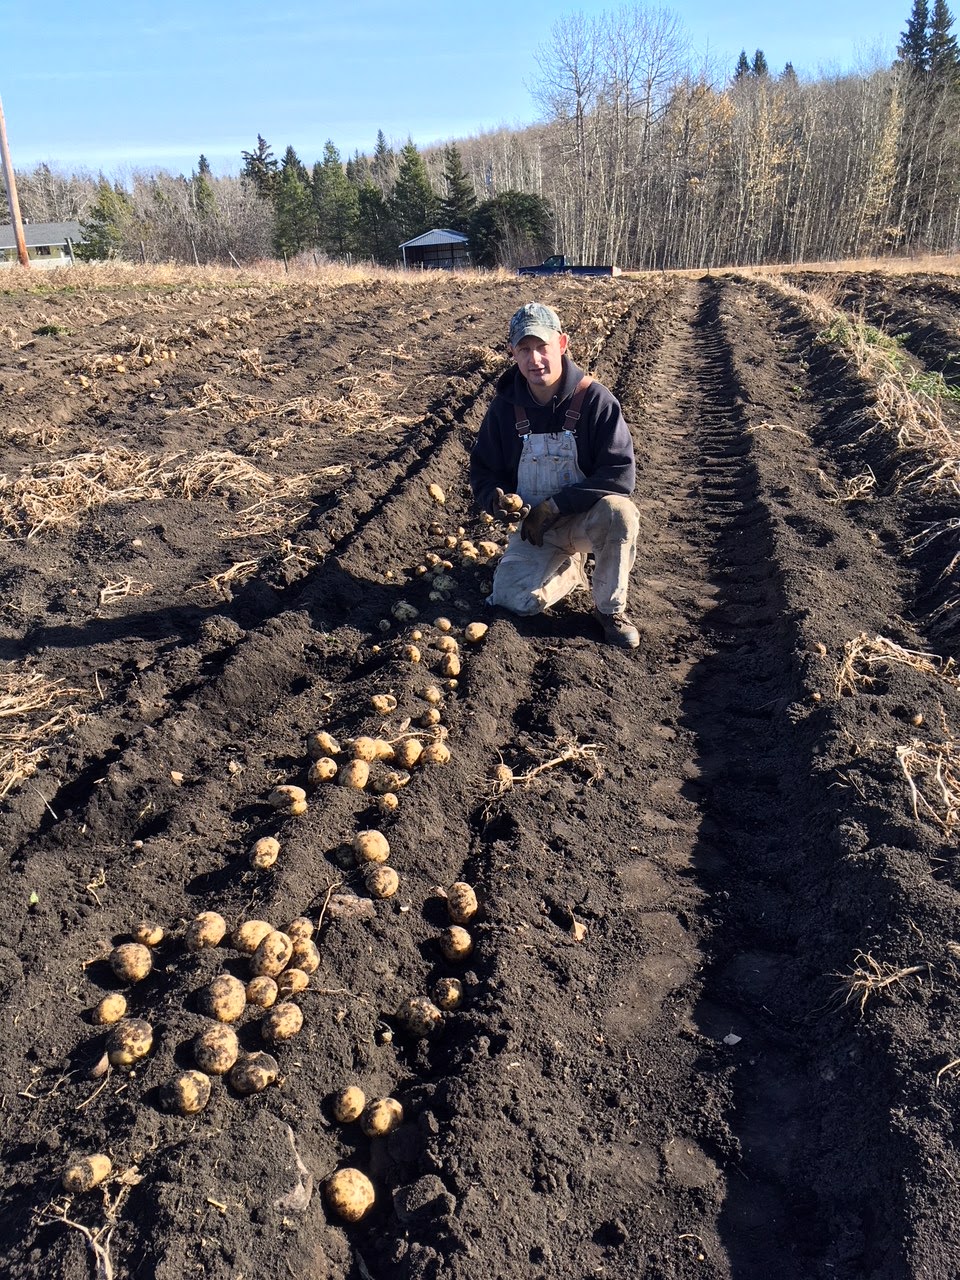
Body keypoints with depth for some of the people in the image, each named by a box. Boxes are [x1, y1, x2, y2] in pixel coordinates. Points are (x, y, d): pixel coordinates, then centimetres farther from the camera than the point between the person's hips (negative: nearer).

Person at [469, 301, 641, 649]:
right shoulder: (505, 407, -5)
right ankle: (570, 569, 16)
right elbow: (483, 472, 4)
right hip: (535, 526, 3)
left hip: (587, 518, -2)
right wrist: (498, 499, -21)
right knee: (514, 599, -20)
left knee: (619, 511, -37)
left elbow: (621, 474, -21)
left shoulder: (594, 399, -16)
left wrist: (555, 506, -26)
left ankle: (610, 609, -12)